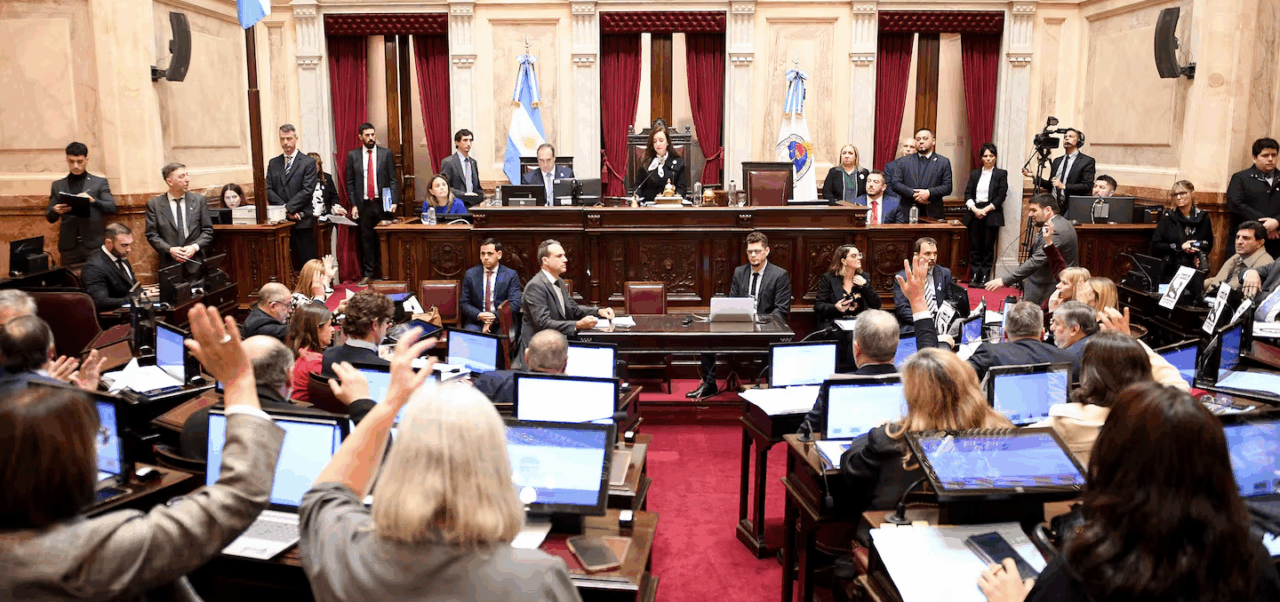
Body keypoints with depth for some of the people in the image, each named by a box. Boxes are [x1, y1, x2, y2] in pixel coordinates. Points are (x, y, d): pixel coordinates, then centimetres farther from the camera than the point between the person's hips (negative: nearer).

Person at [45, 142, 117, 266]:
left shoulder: (99, 182, 8)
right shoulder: (57, 186, 14)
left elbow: (111, 208, -2)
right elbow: (50, 218, 14)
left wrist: (92, 200, -19)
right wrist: (55, 210, -9)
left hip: (94, 245, -2)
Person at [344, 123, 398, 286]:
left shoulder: (386, 153, 5)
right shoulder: (353, 155, 7)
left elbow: (393, 180, 3)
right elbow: (350, 182, 8)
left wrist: (394, 201, -7)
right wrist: (353, 205, 0)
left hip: (383, 203, 0)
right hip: (363, 204, 1)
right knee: (366, 240, 4)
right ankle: (367, 274, 11)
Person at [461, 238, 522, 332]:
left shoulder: (511, 275, 4)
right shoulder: (470, 274, 10)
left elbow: (515, 304, -4)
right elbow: (464, 303, 7)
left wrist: (495, 316, -18)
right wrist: (479, 315, -13)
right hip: (476, 322, 2)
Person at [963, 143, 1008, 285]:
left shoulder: (1001, 174, 6)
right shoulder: (974, 174, 15)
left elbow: (1001, 196, -3)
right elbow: (967, 194, 7)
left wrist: (985, 209, -11)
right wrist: (974, 209, -9)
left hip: (991, 214, -3)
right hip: (974, 214, 3)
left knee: (988, 247, -3)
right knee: (974, 247, 0)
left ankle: (985, 277, 1)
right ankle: (974, 276, 3)